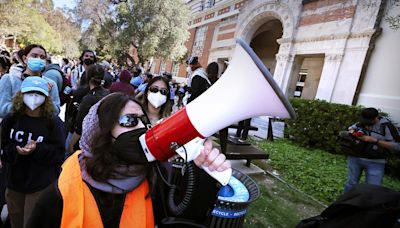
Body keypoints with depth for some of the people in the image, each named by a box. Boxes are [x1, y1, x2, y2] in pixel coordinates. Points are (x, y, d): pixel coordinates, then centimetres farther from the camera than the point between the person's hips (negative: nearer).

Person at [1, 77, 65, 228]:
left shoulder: (54, 122, -11)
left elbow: (59, 153, -11)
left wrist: (37, 149, -26)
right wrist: (17, 150, -19)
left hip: (42, 185, -4)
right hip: (14, 182, 4)